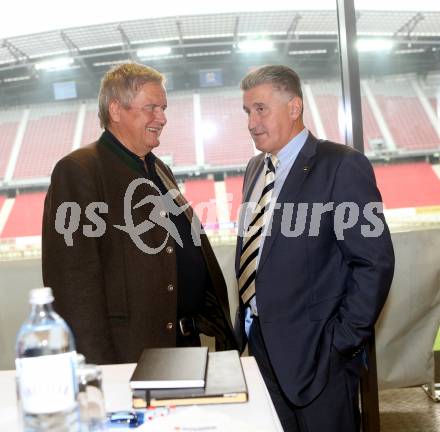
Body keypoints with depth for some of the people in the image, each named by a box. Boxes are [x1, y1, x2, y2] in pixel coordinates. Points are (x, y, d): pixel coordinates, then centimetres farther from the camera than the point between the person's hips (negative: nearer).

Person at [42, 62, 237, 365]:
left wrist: (216, 322, 15)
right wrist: (102, 370, -19)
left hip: (189, 340, 8)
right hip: (131, 354, -7)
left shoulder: (159, 169, 14)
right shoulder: (78, 172, -12)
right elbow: (73, 282, -17)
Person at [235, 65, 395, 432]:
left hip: (314, 351, -6)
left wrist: (341, 343, -14)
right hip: (260, 342, 7)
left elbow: (375, 262, -16)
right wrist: (246, 324, 9)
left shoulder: (341, 165, -13)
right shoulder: (256, 168, 9)